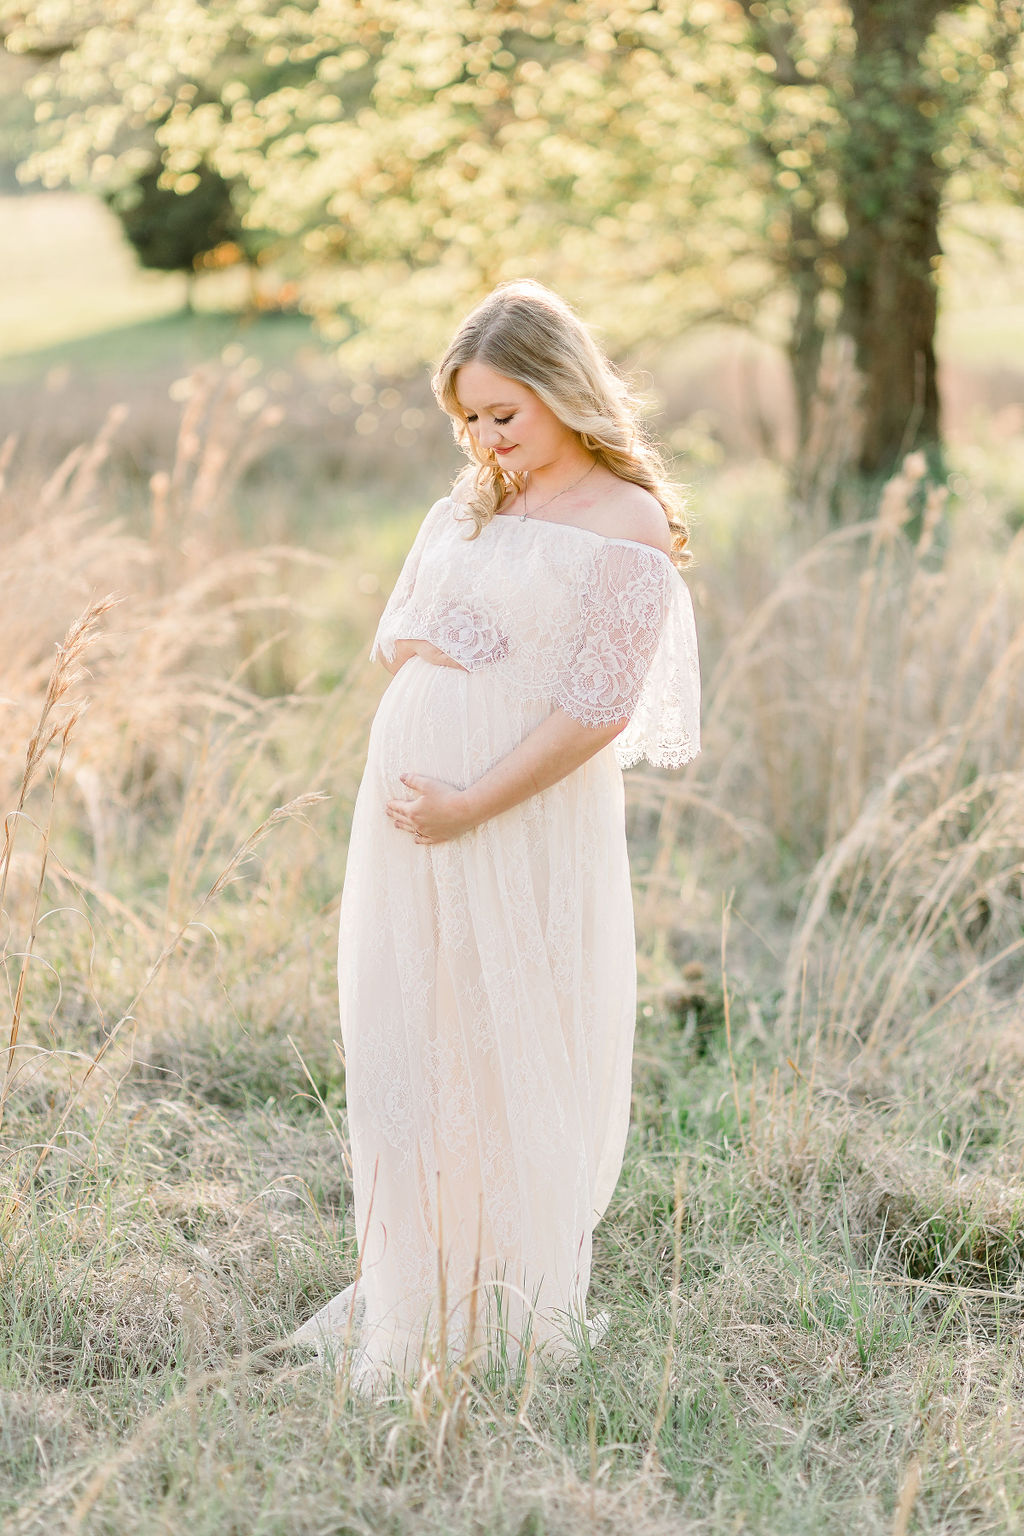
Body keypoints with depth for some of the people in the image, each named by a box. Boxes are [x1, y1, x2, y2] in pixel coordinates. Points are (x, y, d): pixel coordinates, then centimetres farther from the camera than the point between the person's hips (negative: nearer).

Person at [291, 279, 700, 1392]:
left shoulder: (625, 528, -9)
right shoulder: (468, 505, 13)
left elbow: (598, 710, -15)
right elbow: (391, 638, 18)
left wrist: (468, 803, -17)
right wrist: (420, 648, -5)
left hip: (527, 820, -7)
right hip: (408, 800, 7)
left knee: (515, 1054, 2)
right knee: (400, 1044, 11)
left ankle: (521, 1314, 19)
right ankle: (407, 1303, 25)